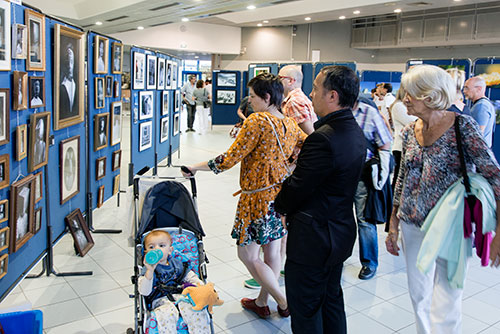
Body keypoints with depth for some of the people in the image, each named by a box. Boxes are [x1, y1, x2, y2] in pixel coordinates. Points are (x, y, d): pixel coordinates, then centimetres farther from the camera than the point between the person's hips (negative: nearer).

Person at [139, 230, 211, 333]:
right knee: (166, 315, -37)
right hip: (161, 301, -3)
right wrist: (150, 271, -26)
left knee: (197, 311, -26)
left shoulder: (177, 264, 15)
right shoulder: (147, 271, 1)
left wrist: (198, 282, 5)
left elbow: (189, 276, 26)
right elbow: (144, 292, -12)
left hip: (181, 297, 3)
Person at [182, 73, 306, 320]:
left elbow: (230, 158, -19)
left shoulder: (257, 121, -17)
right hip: (281, 194, 8)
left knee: (248, 255, 4)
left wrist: (196, 167, -9)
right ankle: (262, 302, 31)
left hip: (258, 196, -8)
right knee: (272, 251, 15)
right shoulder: (290, 124, 5)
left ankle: (284, 301, 7)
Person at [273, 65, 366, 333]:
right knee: (331, 300, 24)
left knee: (305, 310, 8)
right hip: (341, 231, 9)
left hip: (313, 239, -9)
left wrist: (280, 206, -1)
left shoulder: (323, 139, -26)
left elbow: (296, 189, -20)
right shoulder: (355, 133, 4)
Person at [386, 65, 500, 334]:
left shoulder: (462, 126, -12)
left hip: (449, 229, -5)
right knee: (418, 296, 17)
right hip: (413, 226, 5)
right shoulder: (410, 132, 5)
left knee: (445, 310, -1)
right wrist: (393, 225, 12)